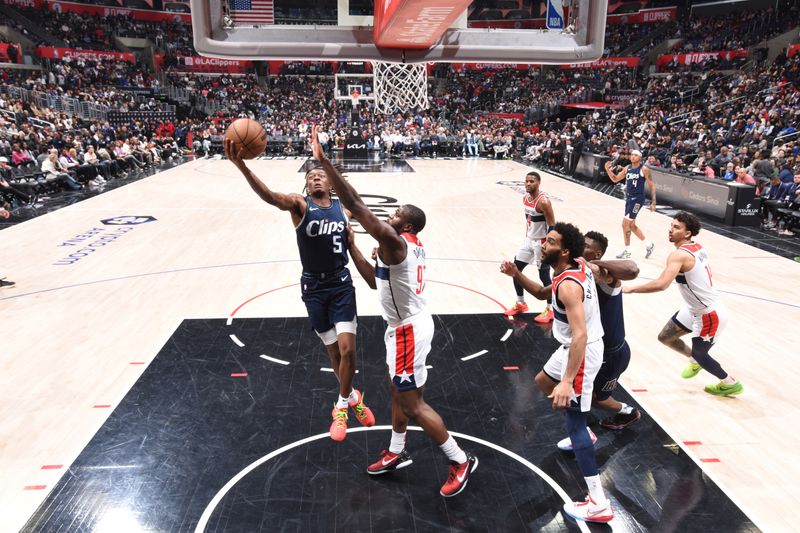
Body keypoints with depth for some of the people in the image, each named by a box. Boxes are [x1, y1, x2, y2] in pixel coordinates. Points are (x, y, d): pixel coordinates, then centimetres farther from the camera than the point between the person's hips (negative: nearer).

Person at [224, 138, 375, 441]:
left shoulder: (343, 208, 3)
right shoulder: (299, 205, -8)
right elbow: (270, 197, -29)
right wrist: (242, 167, -46)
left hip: (341, 284, 1)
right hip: (314, 287, -1)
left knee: (348, 349, -7)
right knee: (333, 349, 10)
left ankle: (342, 406, 18)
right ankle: (351, 396, 36)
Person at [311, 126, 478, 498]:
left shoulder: (394, 241, -23)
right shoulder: (412, 247, 7)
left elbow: (356, 206, -29)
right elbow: (376, 281, 15)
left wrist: (323, 160, -27)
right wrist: (351, 247, 12)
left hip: (407, 330, -10)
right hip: (409, 325, 10)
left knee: (413, 404, 2)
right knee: (398, 390, 23)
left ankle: (461, 461, 16)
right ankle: (396, 453, 40)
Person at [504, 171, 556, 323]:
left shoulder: (543, 201, -22)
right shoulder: (525, 198, 3)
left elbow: (552, 226, -20)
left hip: (541, 242, -8)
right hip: (528, 240, 8)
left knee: (544, 276, 0)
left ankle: (550, 310, 17)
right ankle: (520, 304, 27)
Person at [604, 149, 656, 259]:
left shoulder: (644, 169, -10)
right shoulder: (627, 168, 8)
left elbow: (652, 186, -7)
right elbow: (615, 179, 15)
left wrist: (653, 202, -11)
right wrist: (608, 170, -2)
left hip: (638, 199, -7)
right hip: (629, 198, 7)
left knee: (625, 223, -11)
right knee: (631, 225, 13)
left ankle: (627, 251, 1)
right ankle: (648, 244, 29)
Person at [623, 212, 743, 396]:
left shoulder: (679, 255, -27)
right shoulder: (698, 248, 2)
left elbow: (661, 284, -38)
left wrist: (630, 289, -31)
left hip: (709, 314, -8)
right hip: (696, 308, 8)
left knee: (699, 354, 13)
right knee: (665, 336, 15)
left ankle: (731, 384, 36)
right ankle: (695, 361, 39)